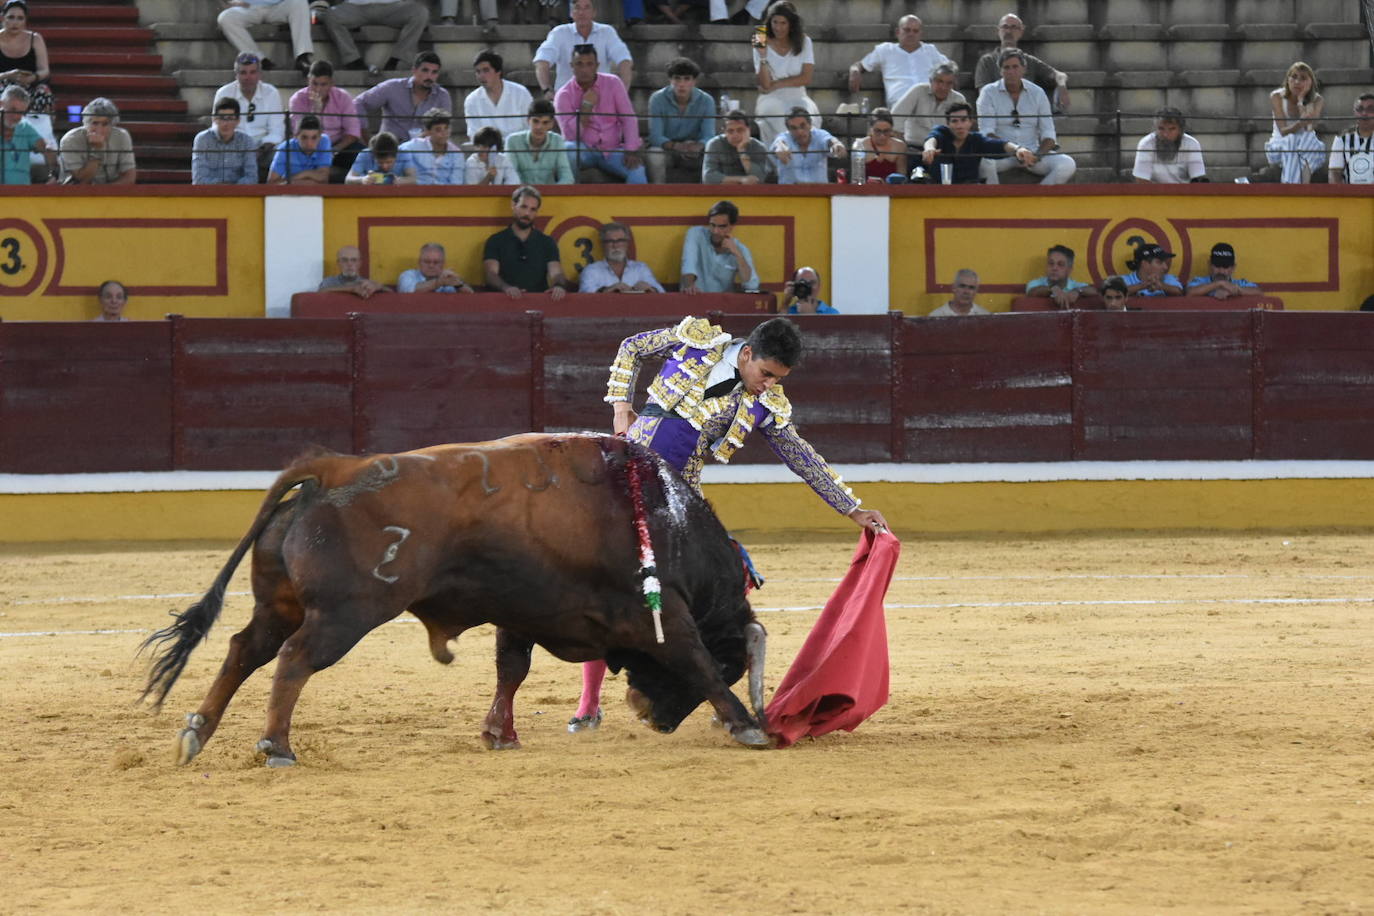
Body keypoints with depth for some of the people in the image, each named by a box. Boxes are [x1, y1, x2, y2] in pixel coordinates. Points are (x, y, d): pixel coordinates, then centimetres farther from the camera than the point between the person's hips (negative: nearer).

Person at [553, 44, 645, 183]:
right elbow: (570, 135, -15)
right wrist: (587, 106, -20)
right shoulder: (564, 95, -5)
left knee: (637, 171, -28)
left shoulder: (613, 83, 0)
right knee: (569, 149, -36)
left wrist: (631, 151, -15)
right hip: (584, 151, -1)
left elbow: (628, 118, -3)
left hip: (612, 151, 1)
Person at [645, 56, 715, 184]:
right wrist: (675, 146, -41)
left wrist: (698, 146, -42)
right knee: (653, 156, -36)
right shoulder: (658, 99, -13)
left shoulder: (706, 101, -9)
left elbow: (709, 136, -16)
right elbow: (655, 136, -19)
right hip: (666, 149, -2)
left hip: (694, 153, 2)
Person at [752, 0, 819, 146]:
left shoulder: (803, 42, 3)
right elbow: (764, 84, -10)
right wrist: (762, 55, -21)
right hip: (772, 99, -1)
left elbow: (806, 78, -4)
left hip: (797, 97, 1)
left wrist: (775, 84, -9)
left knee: (809, 116, -33)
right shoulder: (763, 45, -1)